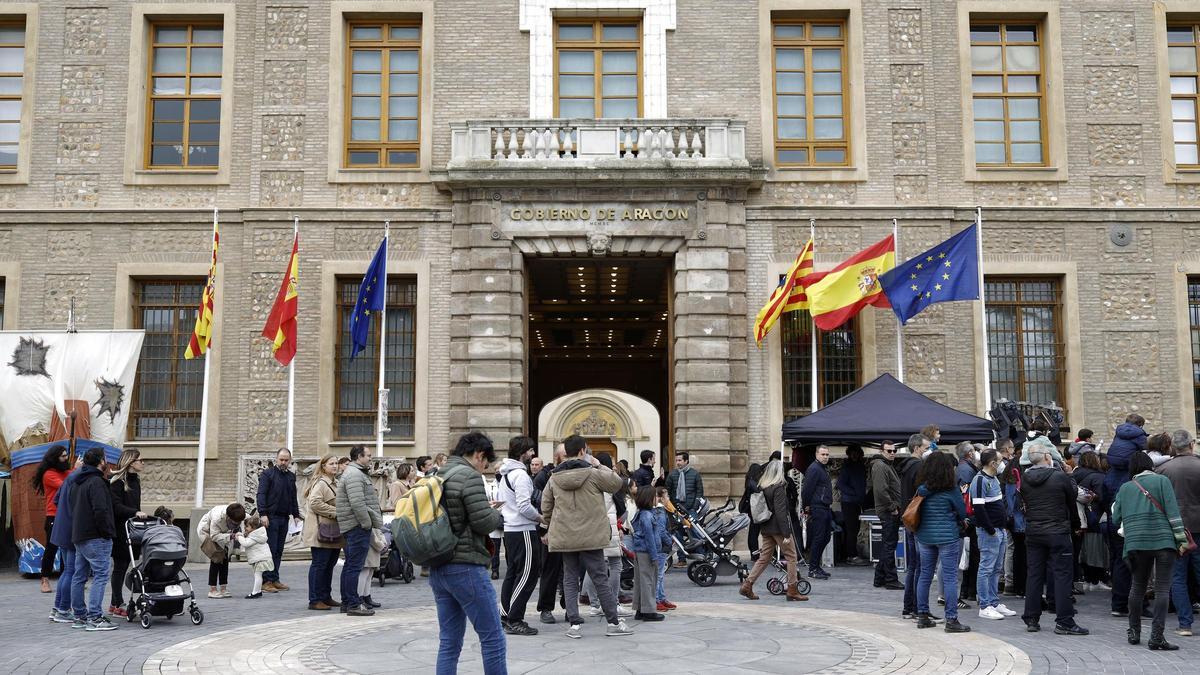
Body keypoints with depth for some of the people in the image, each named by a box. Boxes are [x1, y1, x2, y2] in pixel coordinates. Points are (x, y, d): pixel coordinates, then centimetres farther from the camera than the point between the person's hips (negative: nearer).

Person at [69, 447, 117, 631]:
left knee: (79, 576, 12)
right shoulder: (96, 482, -14)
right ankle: (94, 617, -13)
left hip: (78, 536, 10)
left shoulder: (78, 483, 17)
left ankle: (79, 616, 19)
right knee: (101, 576, -9)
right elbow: (100, 511, -22)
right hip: (96, 538, -10)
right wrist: (107, 532, -14)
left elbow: (72, 509, 24)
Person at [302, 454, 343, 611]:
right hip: (322, 532, -10)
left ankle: (326, 597, 21)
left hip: (334, 532, 10)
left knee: (329, 565, 13)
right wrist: (335, 512, -19)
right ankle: (314, 600, -1)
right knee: (319, 565, -5)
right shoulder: (320, 483, -11)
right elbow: (314, 503, -23)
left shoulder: (335, 483, 19)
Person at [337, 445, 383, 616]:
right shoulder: (354, 475, -15)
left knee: (350, 565, 15)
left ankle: (347, 602, 23)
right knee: (355, 566, -9)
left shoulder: (356, 473, 21)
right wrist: (367, 523, -17)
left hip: (354, 527, 11)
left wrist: (370, 522, 21)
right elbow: (357, 503, -24)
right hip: (358, 527, -11)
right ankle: (353, 604, -7)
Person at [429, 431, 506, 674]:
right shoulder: (469, 476, -13)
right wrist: (497, 513, 3)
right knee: (493, 639, 0)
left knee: (449, 642, 11)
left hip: (438, 569, 9)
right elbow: (484, 522, -17)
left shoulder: (438, 476, 13)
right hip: (466, 568, -9)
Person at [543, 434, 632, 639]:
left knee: (570, 580, 11)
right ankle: (614, 622, 11)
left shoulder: (554, 478, 3)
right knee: (601, 579, 4)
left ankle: (574, 624, 7)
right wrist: (600, 465, 9)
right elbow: (617, 483, 2)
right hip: (591, 537, -3)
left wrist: (551, 528, 23)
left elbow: (546, 508, 8)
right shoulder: (592, 474, -11)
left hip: (565, 538, 3)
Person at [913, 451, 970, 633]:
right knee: (950, 577, 0)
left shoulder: (921, 488, 2)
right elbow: (963, 512, -4)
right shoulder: (951, 490, -11)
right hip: (947, 536, -5)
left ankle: (922, 616, 19)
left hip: (924, 536, 5)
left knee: (925, 575, 13)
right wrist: (958, 520, 20)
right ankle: (951, 620, 0)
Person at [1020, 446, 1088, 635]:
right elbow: (1072, 504, 3)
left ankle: (1031, 619, 12)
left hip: (1033, 532, 4)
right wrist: (1076, 525, 19)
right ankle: (1064, 621, -2)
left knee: (1034, 574, 9)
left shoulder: (1024, 479, 1)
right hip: (1058, 532, -4)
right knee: (1062, 574, 0)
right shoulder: (1061, 477, -8)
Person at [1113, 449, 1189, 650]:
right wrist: (1182, 540, -3)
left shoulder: (1125, 488, 14)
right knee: (1162, 588, -2)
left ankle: (1134, 632, 22)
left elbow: (1116, 520, 14)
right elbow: (1172, 511, -4)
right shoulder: (1161, 481, 5)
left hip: (1136, 543, 3)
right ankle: (1156, 637, -9)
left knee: (1138, 586, 16)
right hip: (1163, 541, -3)